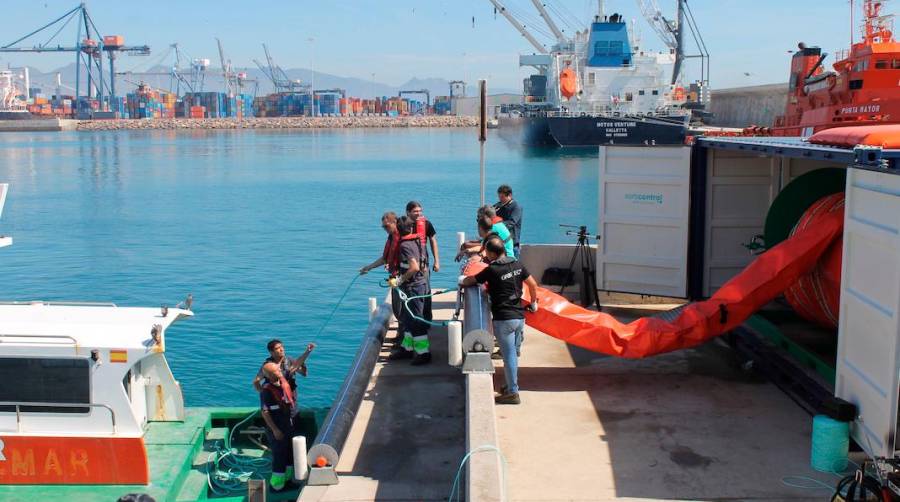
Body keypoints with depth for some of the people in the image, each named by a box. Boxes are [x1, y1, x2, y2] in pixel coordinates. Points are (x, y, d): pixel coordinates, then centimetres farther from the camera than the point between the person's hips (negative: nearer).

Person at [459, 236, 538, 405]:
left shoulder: (492, 270, -12)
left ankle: (512, 393, 2)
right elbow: (532, 285, 11)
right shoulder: (517, 265, 5)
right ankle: (511, 386, 27)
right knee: (514, 354, 16)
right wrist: (533, 303, 26)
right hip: (520, 316, 6)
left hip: (503, 319, -6)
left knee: (509, 355, -2)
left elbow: (471, 280, 1)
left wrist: (461, 280, 24)